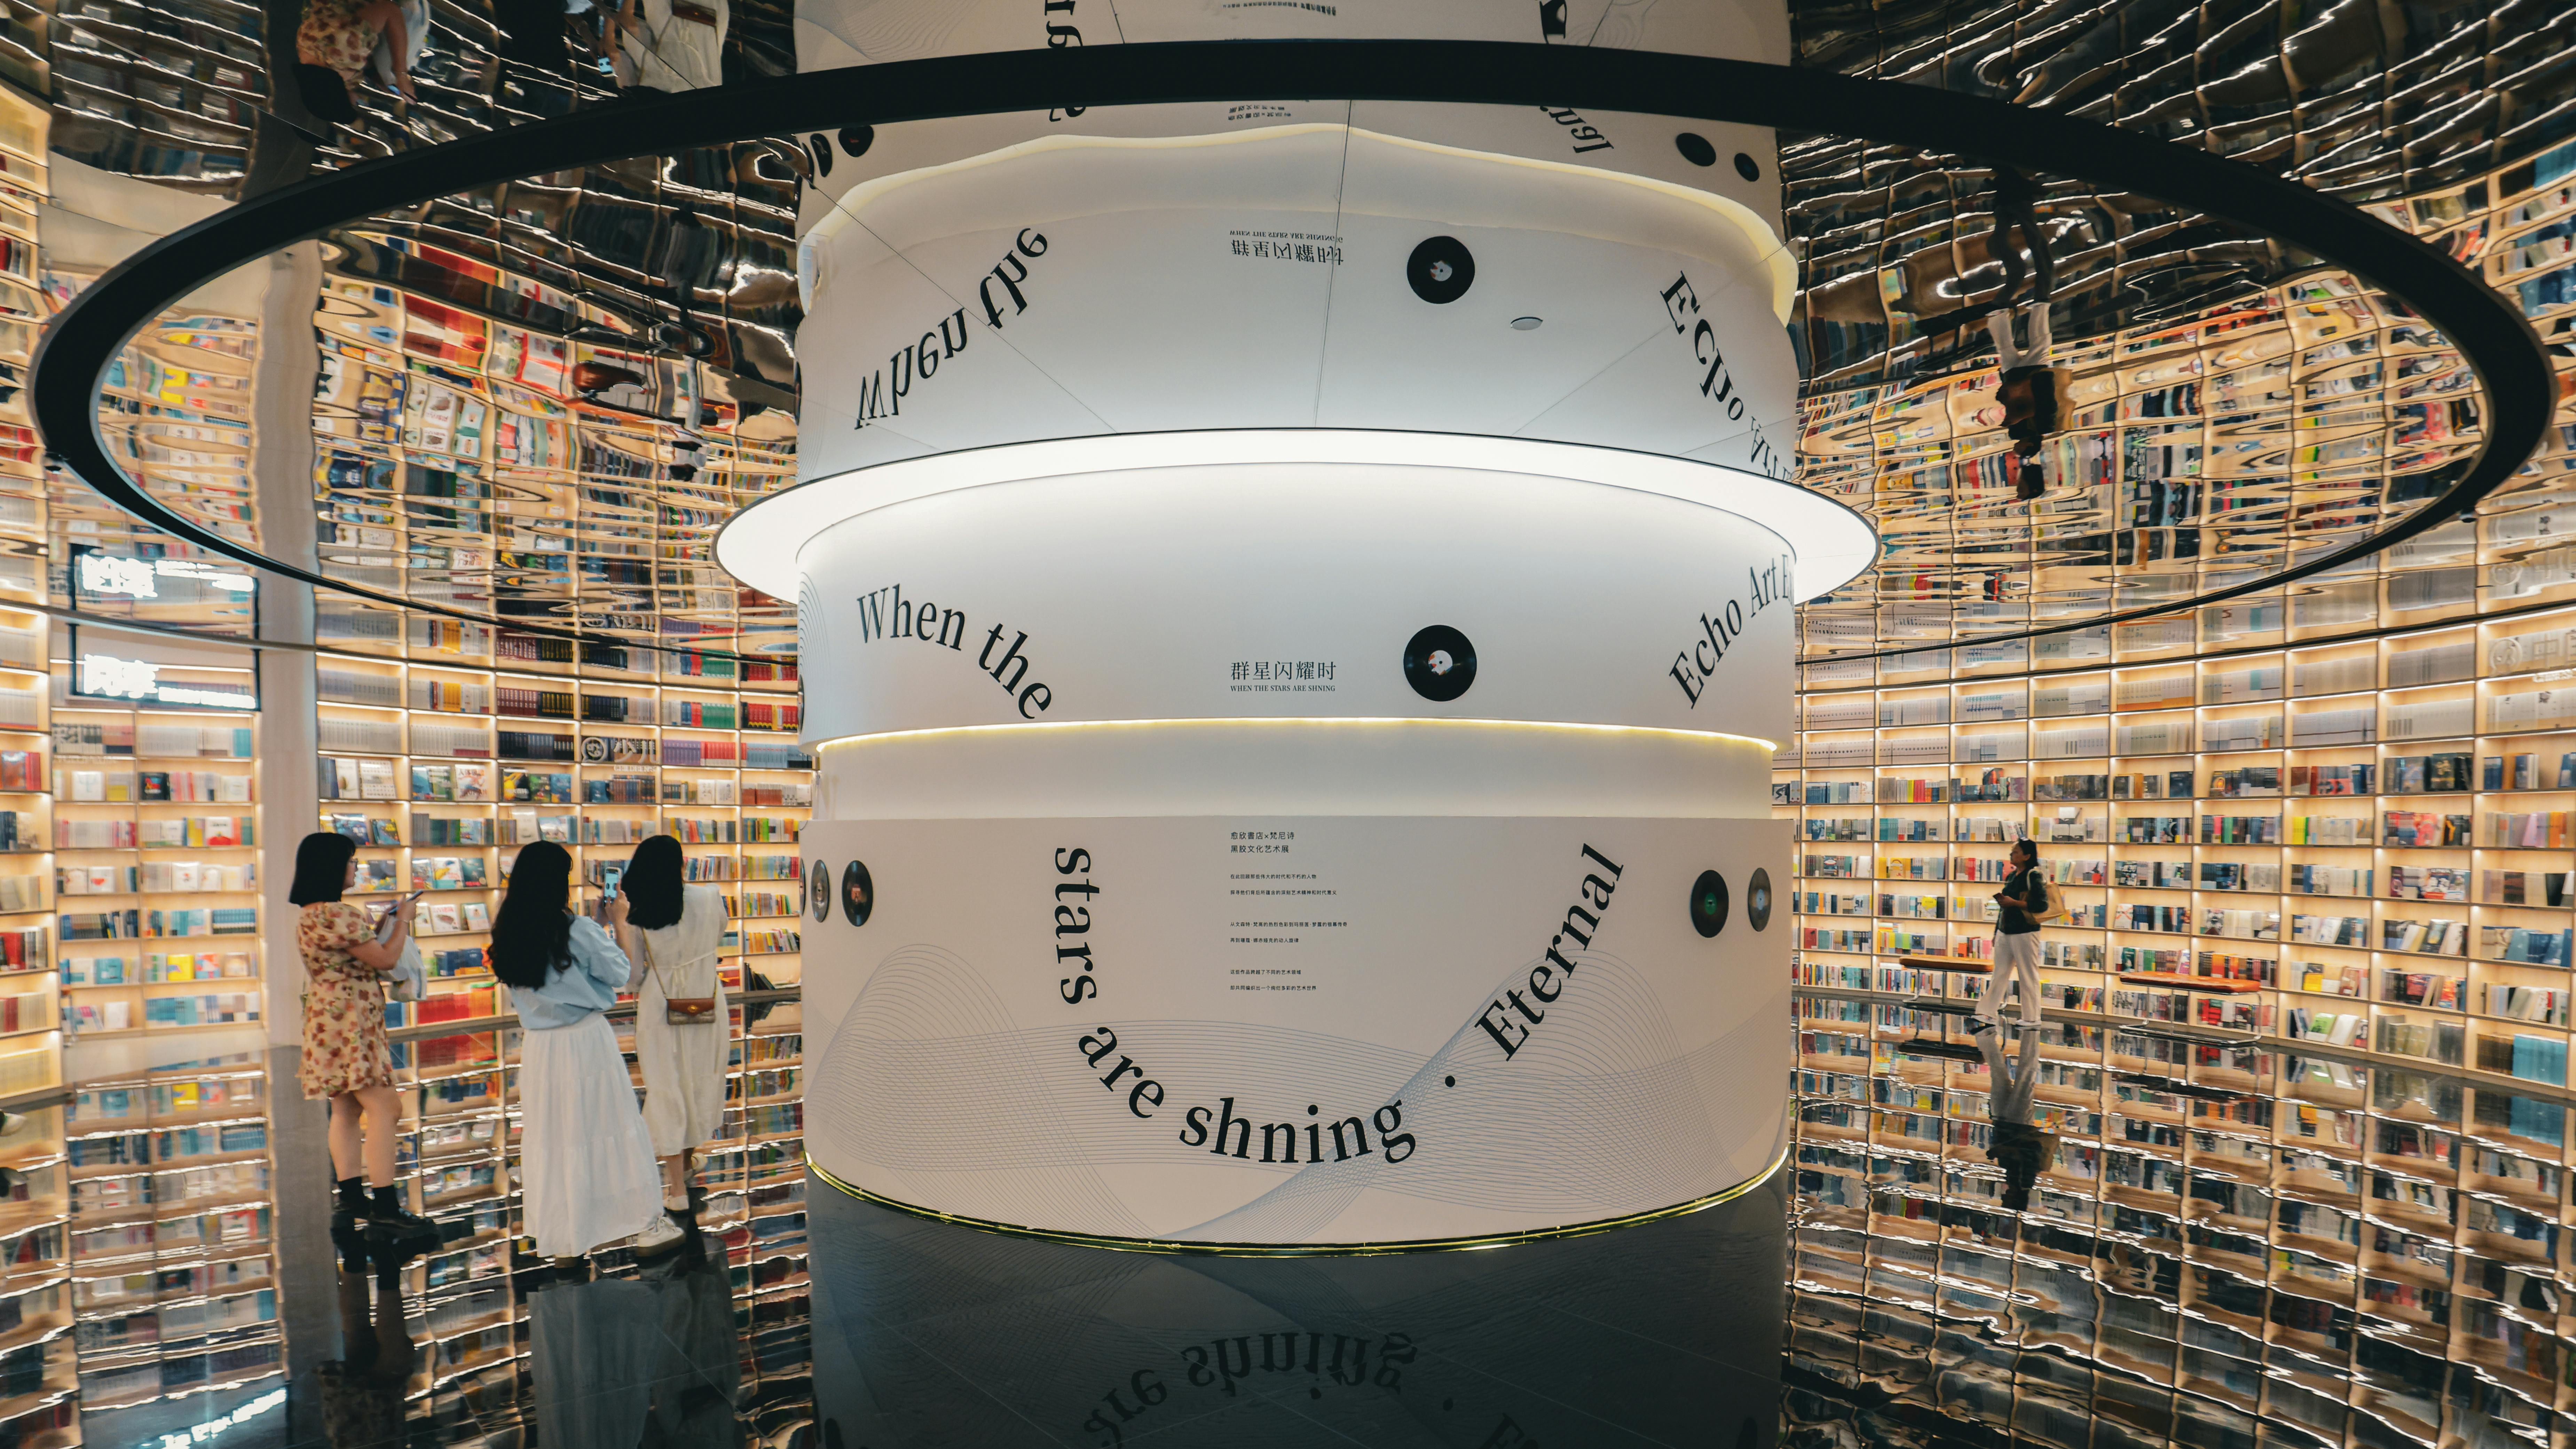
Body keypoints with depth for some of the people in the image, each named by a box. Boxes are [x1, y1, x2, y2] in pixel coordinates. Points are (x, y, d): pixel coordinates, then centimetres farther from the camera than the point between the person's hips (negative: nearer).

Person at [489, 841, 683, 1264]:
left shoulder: (507, 934, -2)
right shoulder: (579, 932, -17)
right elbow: (621, 975, -5)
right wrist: (620, 923, 5)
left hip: (538, 1049, 5)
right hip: (586, 1042, -5)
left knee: (550, 1140, 14)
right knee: (612, 1131, 7)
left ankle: (564, 1241, 23)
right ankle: (647, 1228, 17)